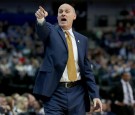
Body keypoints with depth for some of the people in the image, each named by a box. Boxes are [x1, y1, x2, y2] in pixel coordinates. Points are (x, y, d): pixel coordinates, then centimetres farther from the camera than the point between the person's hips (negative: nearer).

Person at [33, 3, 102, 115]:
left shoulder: (82, 39, 14)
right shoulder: (51, 32, 5)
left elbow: (87, 70, 13)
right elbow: (42, 30, -20)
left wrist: (95, 95, 5)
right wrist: (41, 19, -45)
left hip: (77, 92, 3)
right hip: (55, 92, -3)